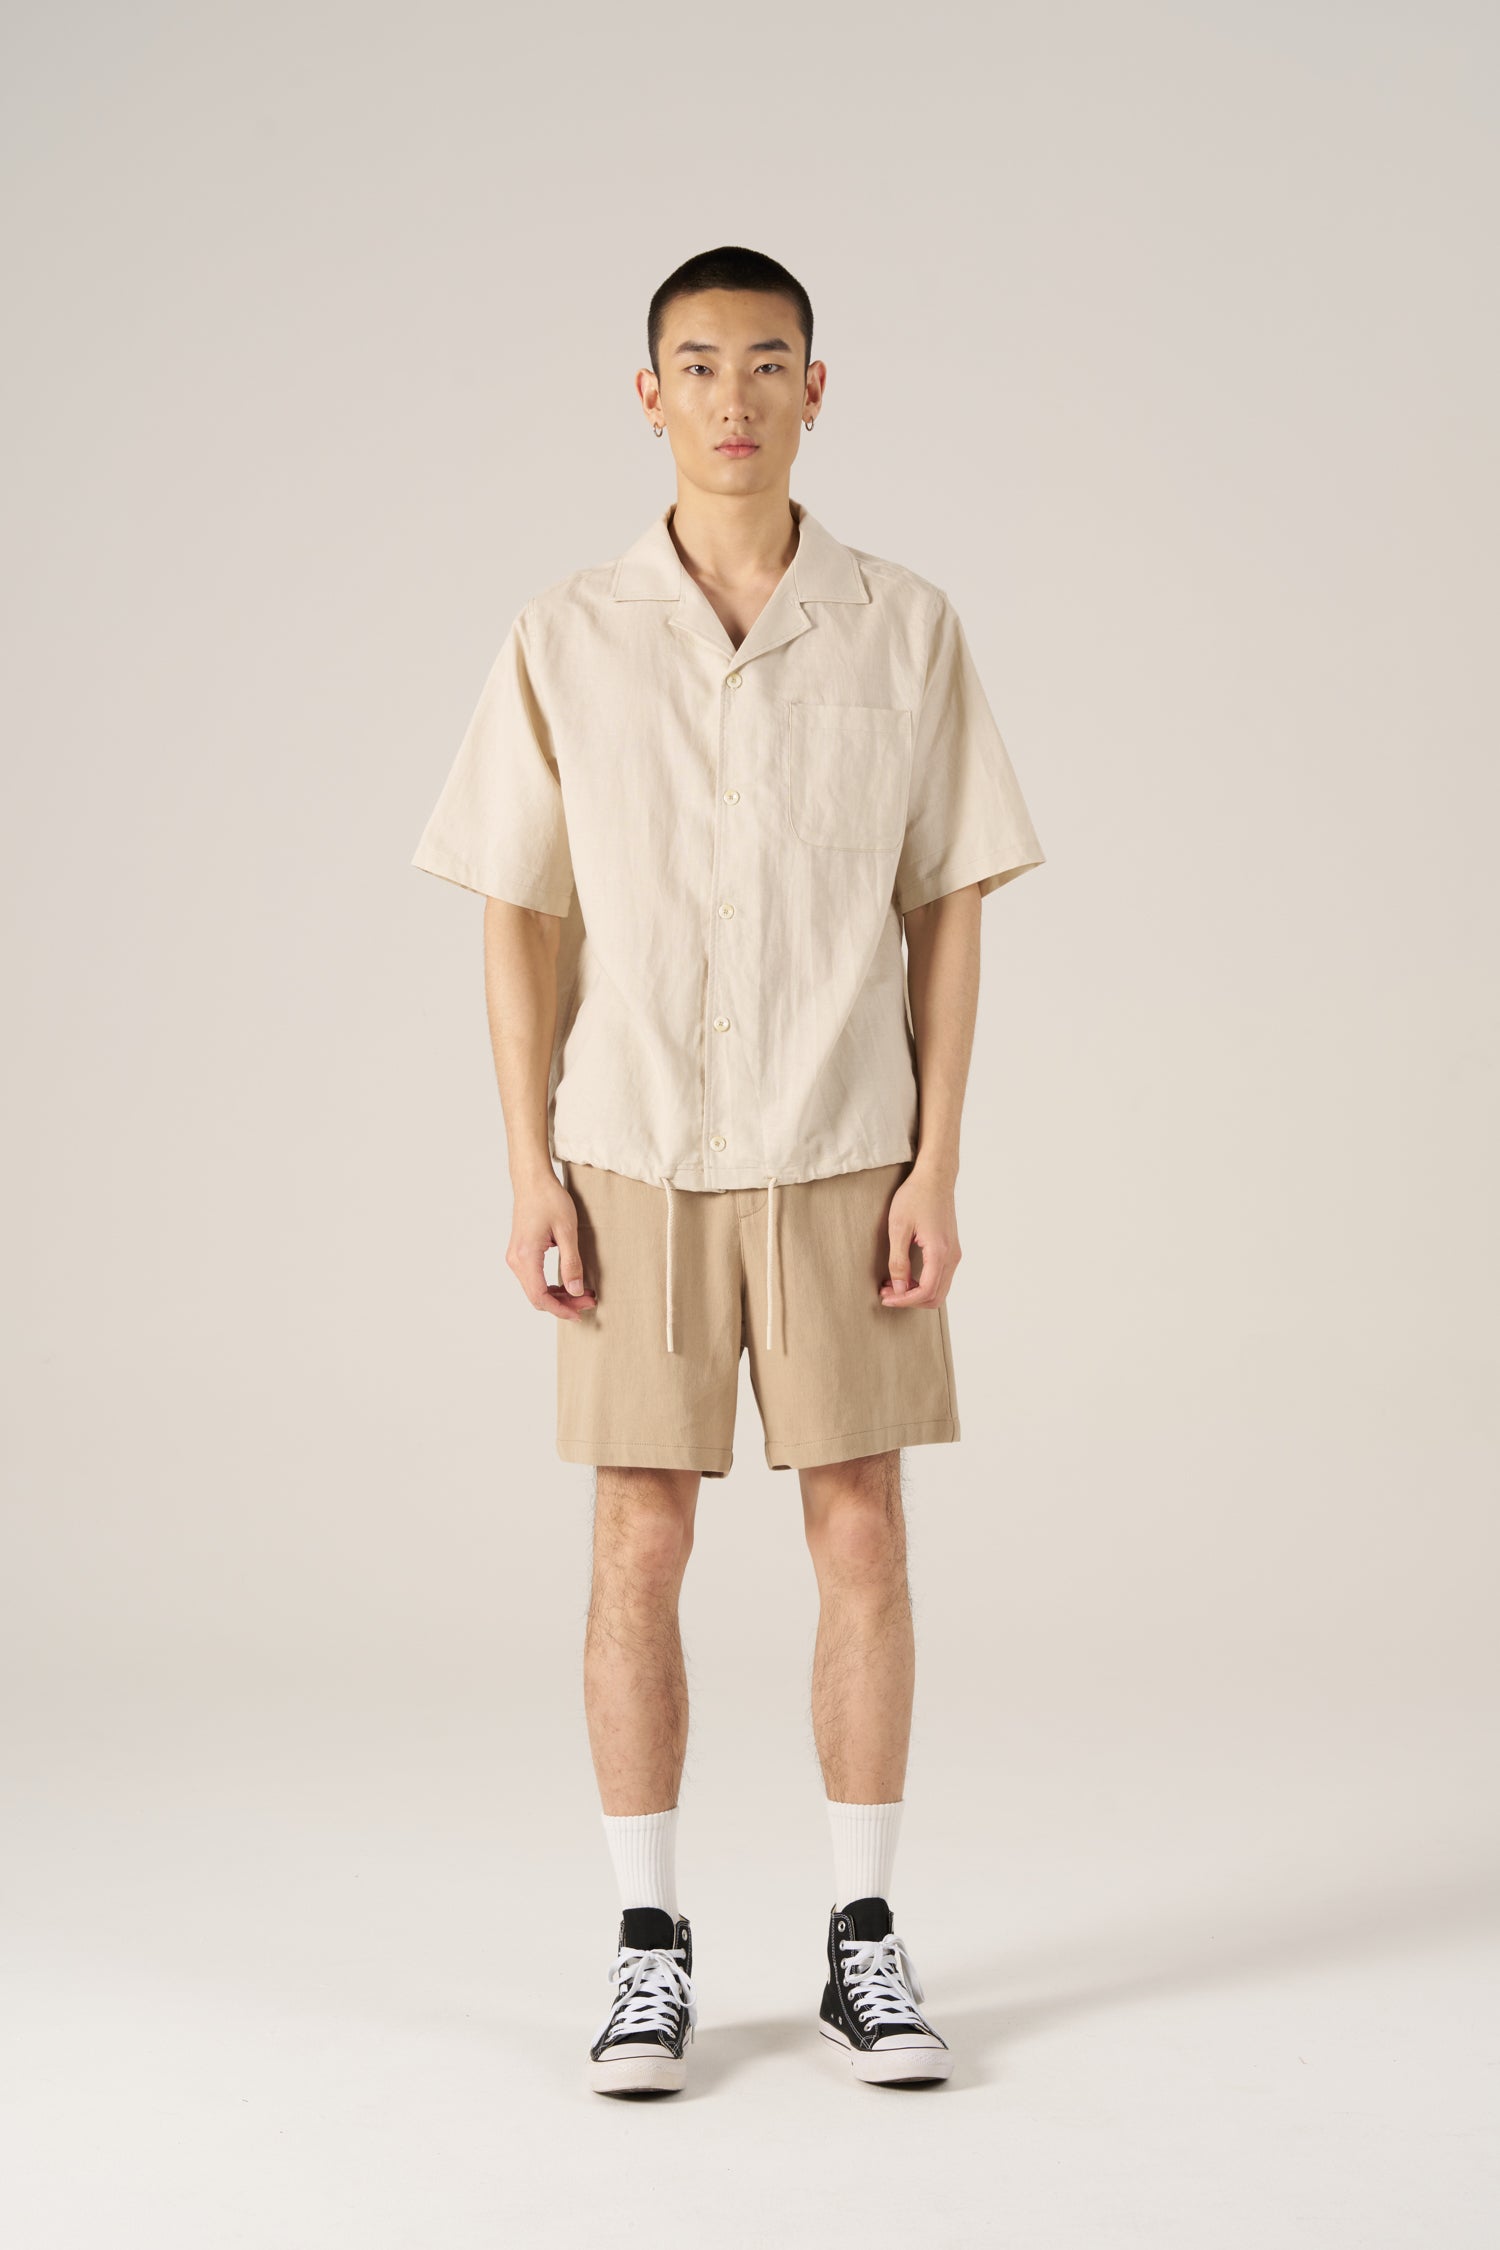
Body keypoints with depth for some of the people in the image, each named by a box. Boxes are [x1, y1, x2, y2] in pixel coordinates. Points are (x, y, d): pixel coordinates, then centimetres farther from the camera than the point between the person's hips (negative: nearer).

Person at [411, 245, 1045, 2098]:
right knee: (639, 1548, 3)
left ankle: (863, 1946, 15)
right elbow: (521, 919, 3)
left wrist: (936, 1165, -4)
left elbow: (948, 909, 2)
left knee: (861, 1539, 3)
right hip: (635, 1159, 0)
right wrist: (531, 1172, -3)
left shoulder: (905, 629, 0)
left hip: (842, 1160, 0)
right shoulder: (565, 642, 0)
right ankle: (649, 1951, 15)